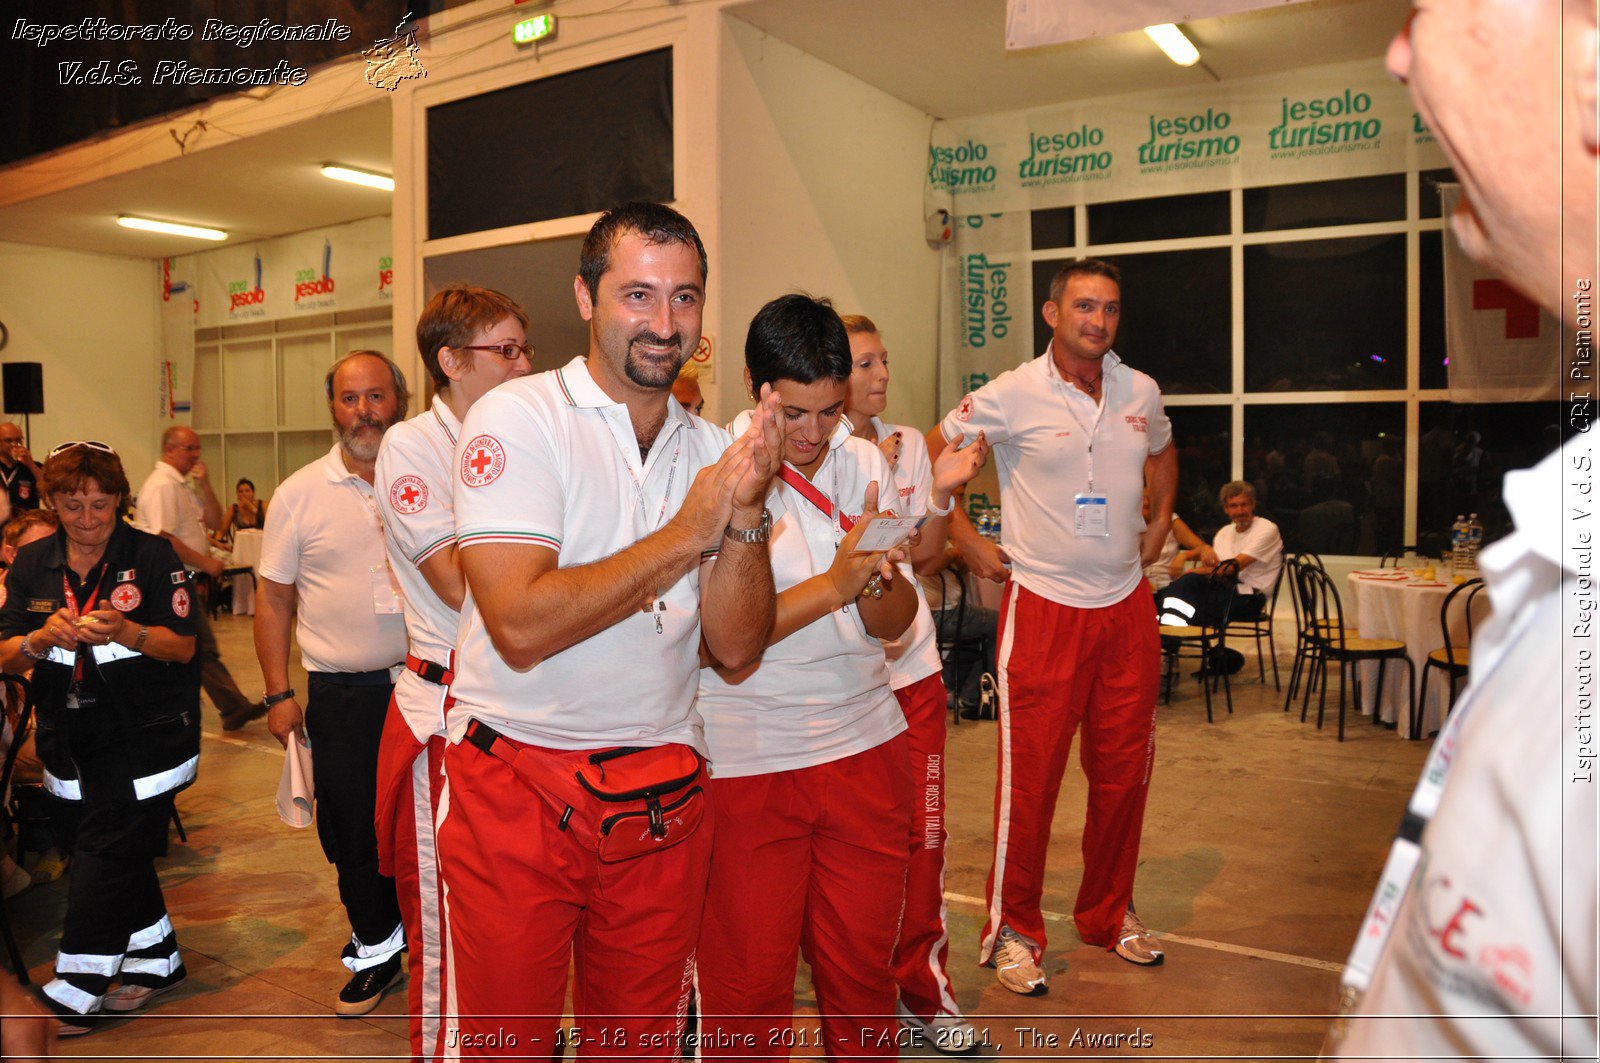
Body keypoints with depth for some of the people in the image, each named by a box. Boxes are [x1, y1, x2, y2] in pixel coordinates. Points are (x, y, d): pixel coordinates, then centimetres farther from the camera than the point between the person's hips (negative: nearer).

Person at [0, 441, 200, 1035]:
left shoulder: (152, 556, -7)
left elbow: (183, 647, -9)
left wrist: (124, 631, -26)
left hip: (146, 735, -5)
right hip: (76, 741, 5)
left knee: (103, 857, -5)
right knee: (125, 856, 14)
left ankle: (73, 996, 6)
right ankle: (158, 963, 30)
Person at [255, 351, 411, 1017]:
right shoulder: (300, 494, 2)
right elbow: (273, 597, 5)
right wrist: (279, 693, 0)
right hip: (340, 693, 0)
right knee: (351, 830, 9)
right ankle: (374, 950, 30)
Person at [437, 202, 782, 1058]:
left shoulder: (710, 448, 6)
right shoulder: (518, 418, -9)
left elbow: (736, 649, -1)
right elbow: (521, 625, -21)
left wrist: (745, 515, -16)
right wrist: (687, 533, -16)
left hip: (663, 797, 5)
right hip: (516, 787, -4)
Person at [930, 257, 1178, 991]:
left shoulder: (1141, 392, 7)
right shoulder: (1011, 396, -8)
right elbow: (930, 456, 0)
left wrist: (1158, 525, 16)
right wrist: (965, 541, -3)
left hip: (1127, 605, 5)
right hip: (1043, 606, -5)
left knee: (1124, 770, 12)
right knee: (1030, 774, -1)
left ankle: (1108, 912, 32)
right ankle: (1014, 929, 16)